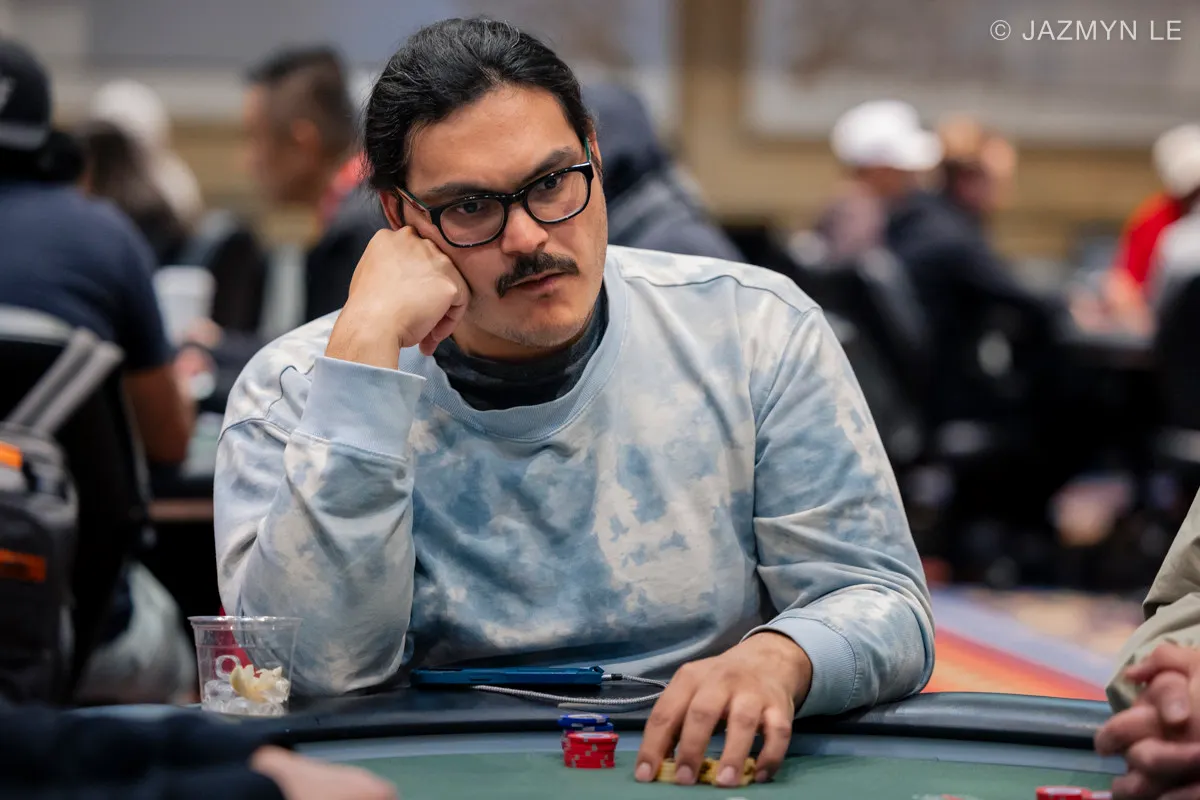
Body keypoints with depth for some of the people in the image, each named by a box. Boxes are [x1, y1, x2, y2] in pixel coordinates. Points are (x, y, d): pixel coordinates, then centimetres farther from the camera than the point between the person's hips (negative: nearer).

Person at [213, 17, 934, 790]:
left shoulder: (758, 330, 1)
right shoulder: (297, 389, -2)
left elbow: (882, 604, -1)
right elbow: (321, 669, -16)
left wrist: (777, 659, -24)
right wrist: (367, 344, -18)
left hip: (703, 773, 1)